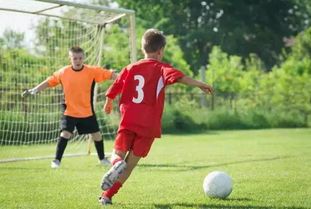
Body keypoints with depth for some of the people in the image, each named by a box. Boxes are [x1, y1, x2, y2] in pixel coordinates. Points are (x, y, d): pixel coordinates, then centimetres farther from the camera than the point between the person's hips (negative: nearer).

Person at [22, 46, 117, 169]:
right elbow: (49, 81, 2)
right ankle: (57, 160, -5)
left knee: (96, 135, 8)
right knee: (65, 133, -18)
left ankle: (102, 158, 31)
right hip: (69, 112, -1)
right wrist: (34, 90, -2)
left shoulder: (92, 71, -12)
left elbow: (109, 75, -16)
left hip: (87, 112, 1)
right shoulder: (63, 73, -8)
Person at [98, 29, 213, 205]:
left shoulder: (131, 68, 11)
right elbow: (178, 76, -21)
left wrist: (108, 104, 31)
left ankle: (117, 163, -25)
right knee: (131, 163, 7)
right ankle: (107, 195, 1)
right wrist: (199, 84, -28)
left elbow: (113, 91, 12)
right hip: (149, 125, -2)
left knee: (119, 154, 12)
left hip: (128, 121, 2)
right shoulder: (161, 68, 0)